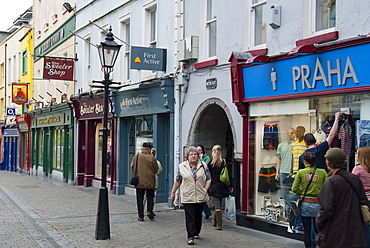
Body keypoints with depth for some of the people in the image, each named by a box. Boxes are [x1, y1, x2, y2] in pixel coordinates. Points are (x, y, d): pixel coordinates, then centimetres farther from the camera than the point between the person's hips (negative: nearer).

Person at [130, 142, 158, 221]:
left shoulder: (136, 156, -3)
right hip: (150, 182, -1)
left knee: (140, 199, 7)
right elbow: (156, 169, 0)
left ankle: (141, 216, 7)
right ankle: (149, 211, -4)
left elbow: (132, 167, 5)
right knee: (150, 197, 15)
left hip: (139, 181, 1)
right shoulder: (152, 158, -8)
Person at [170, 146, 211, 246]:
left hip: (200, 197, 2)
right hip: (187, 197, -1)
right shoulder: (182, 166, 4)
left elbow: (208, 179, 9)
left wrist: (205, 189, -3)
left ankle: (196, 233, 27)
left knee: (198, 216, 11)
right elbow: (177, 181, 10)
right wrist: (173, 192, 12)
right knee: (190, 217, -7)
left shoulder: (203, 165, 5)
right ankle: (190, 236, -8)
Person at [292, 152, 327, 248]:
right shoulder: (322, 172, -2)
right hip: (318, 203, 0)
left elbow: (294, 188, -3)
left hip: (305, 203, 0)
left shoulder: (301, 172, -2)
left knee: (307, 230, 7)